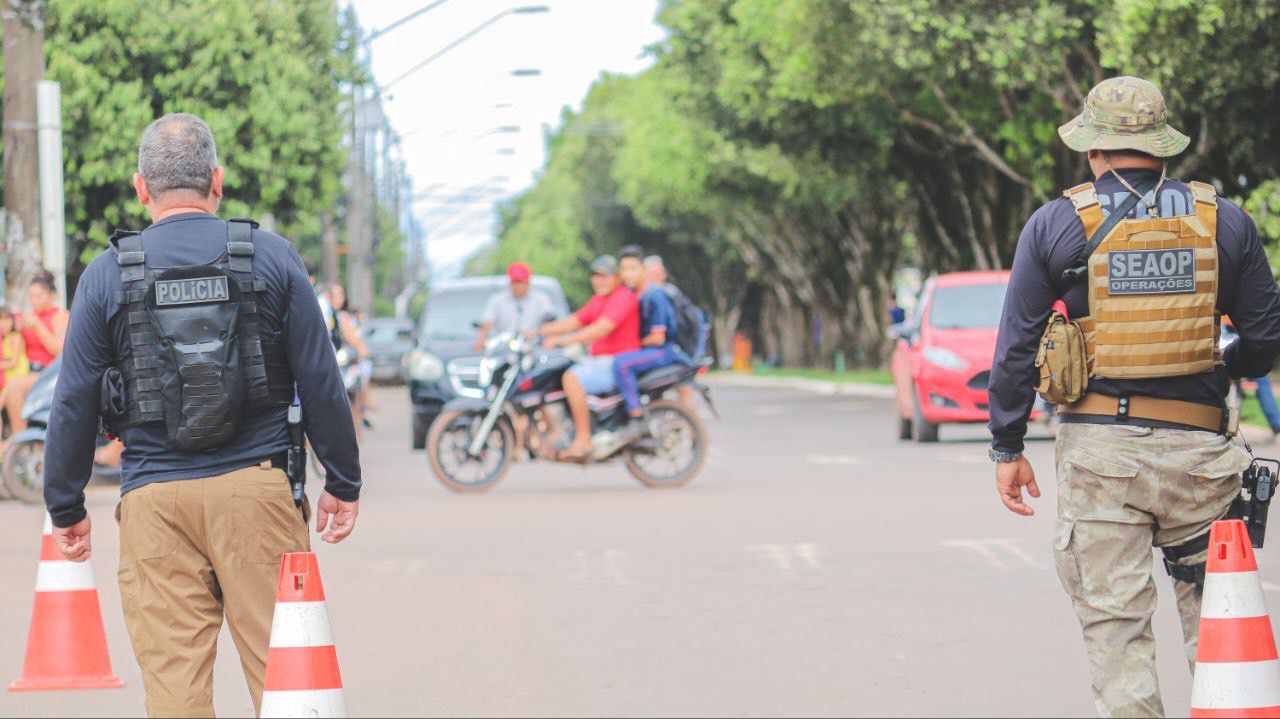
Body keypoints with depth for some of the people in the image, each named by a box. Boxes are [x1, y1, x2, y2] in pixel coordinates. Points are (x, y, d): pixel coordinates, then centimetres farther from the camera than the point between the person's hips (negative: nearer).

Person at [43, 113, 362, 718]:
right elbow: (320, 379, 4)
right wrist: (343, 482, 13)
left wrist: (65, 508, 14)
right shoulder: (272, 257, 3)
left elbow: (74, 403, 4)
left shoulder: (108, 274, 2)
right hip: (256, 487, 0)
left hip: (155, 500, 0)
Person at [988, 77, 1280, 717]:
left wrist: (1006, 447, 8)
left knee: (1114, 619, 2)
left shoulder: (1054, 225, 2)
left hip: (1099, 447, -1)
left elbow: (1016, 346, 1)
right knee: (1212, 610, 10)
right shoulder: (1225, 220, 5)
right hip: (1198, 446, 1)